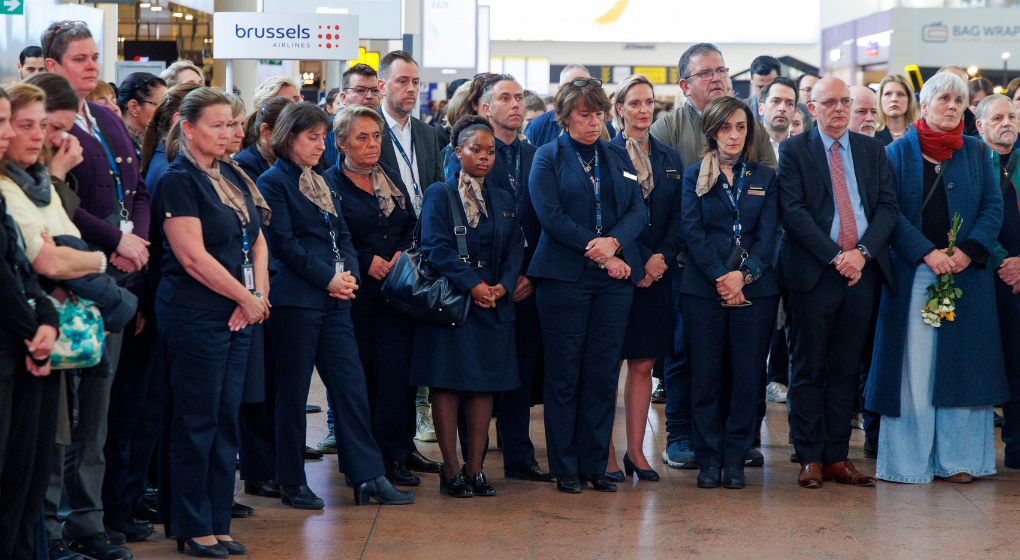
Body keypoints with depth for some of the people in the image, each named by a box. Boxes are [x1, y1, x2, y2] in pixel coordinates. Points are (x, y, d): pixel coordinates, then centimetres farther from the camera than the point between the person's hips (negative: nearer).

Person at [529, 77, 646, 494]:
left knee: (604, 373, 3)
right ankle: (565, 468, 7)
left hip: (615, 277, 4)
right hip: (565, 277, -4)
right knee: (564, 374, -1)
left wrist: (613, 242, -12)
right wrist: (598, 254, -12)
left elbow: (637, 211, 8)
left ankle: (595, 464, 11)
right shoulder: (547, 158, 3)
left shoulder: (619, 158, 17)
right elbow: (551, 216, -8)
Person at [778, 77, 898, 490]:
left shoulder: (872, 151, 13)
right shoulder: (793, 150, 1)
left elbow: (887, 206, 5)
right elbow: (793, 211, -8)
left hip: (861, 270, 3)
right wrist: (835, 256, -15)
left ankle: (837, 456, 13)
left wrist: (863, 252, -11)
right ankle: (810, 458, 8)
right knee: (809, 369, 1)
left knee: (846, 369, 7)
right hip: (814, 271, -3)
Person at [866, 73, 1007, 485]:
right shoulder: (898, 153, 4)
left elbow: (993, 206, 5)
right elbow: (890, 212, -4)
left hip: (967, 272, 2)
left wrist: (968, 250, -11)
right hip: (913, 273, -2)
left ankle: (957, 457, 9)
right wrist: (927, 253, -15)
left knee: (961, 365, 2)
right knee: (913, 365, -3)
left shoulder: (976, 153, 11)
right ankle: (910, 458, 4)